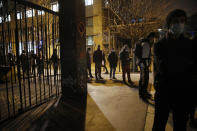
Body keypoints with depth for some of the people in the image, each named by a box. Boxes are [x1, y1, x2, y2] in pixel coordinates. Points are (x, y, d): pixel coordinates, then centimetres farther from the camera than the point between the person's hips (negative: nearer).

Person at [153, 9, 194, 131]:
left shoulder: (190, 44, 6)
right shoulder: (160, 45, -1)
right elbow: (162, 67, -16)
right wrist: (184, 63, -10)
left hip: (184, 92, 2)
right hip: (164, 91, -2)